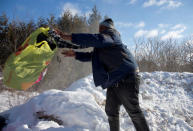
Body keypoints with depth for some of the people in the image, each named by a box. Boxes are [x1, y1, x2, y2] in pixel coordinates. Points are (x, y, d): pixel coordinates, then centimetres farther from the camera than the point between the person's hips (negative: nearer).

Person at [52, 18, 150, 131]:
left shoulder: (111, 34, -4)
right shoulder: (102, 45, 23)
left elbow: (95, 39, -23)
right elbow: (91, 56, 27)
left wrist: (68, 37, -24)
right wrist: (75, 54, 15)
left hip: (127, 77, -9)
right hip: (114, 81, 9)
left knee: (133, 110, -3)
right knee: (111, 111, 10)